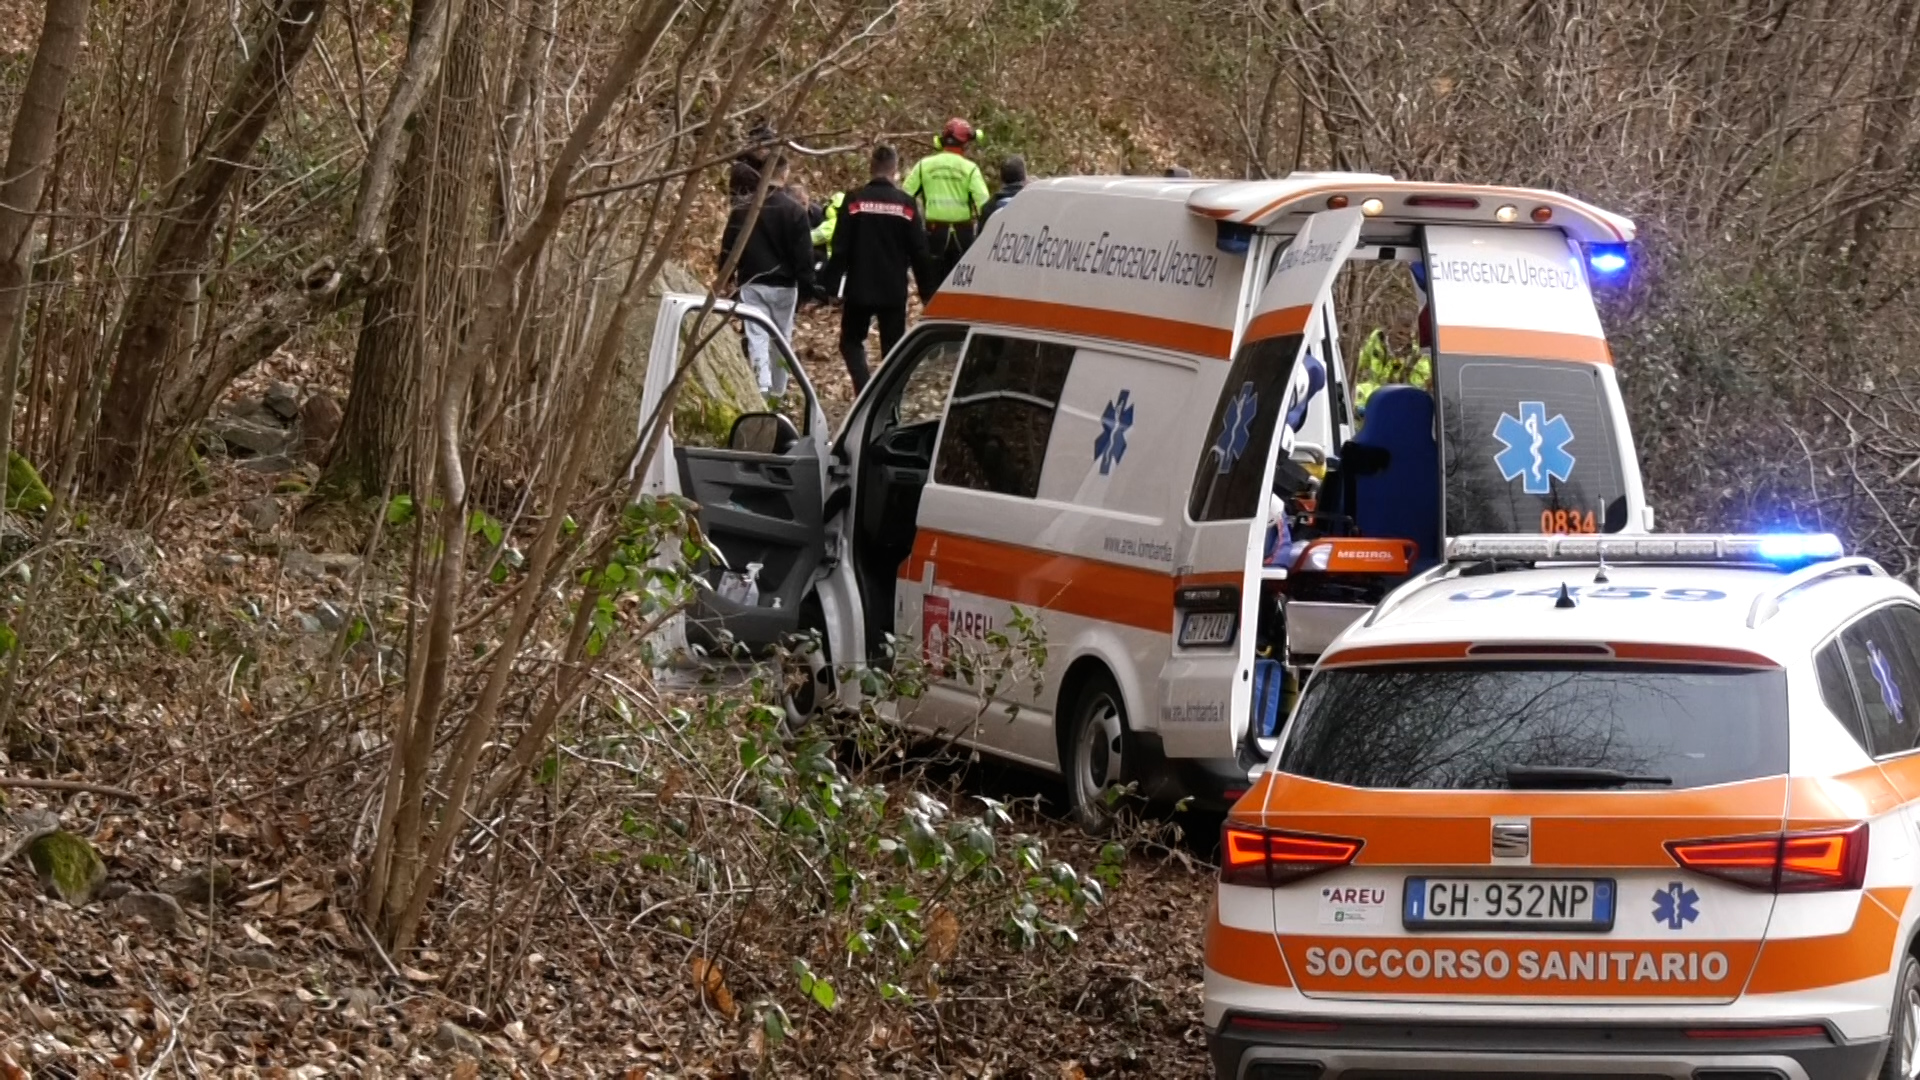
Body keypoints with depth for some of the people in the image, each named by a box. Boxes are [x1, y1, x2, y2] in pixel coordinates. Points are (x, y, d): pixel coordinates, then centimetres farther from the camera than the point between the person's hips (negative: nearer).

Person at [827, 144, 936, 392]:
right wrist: (928, 293, 7)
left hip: (859, 290, -1)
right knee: (892, 348, 9)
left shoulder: (854, 201, -6)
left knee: (851, 341, 13)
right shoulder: (907, 204, -2)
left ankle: (865, 388, -10)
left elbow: (840, 249, -7)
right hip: (894, 293, 1)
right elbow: (920, 253, 0)